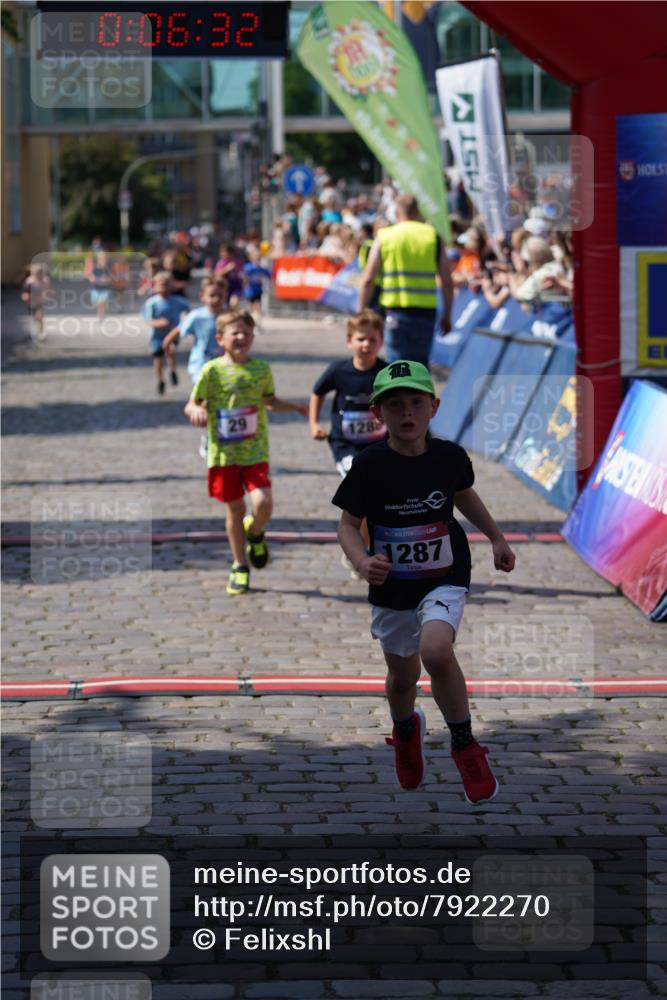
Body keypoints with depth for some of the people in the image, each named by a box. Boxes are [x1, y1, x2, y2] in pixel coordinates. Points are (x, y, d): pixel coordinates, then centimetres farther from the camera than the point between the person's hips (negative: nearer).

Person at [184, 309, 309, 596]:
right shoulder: (212, 370, -5)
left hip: (255, 452, 1)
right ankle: (240, 567, 25)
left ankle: (255, 533, 21)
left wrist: (294, 407, 4)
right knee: (235, 509, 8)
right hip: (223, 453, -1)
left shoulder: (261, 369, 3)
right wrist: (195, 411, -24)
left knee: (262, 504, -16)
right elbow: (192, 405, -1)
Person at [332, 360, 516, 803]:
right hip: (392, 584, 1)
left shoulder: (449, 456, -8)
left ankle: (465, 746, -9)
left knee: (436, 650, -28)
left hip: (445, 578, -1)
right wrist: (362, 562, -27)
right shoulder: (370, 466, -15)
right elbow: (348, 524, -8)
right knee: (404, 674, 15)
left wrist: (497, 538, 20)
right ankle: (405, 730, 52)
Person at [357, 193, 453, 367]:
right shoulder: (433, 237, 5)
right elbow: (447, 282, 2)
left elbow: (368, 280, 0)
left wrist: (360, 313, 7)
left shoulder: (385, 237, 3)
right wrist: (447, 315, 11)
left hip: (396, 312, -1)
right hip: (426, 312, 2)